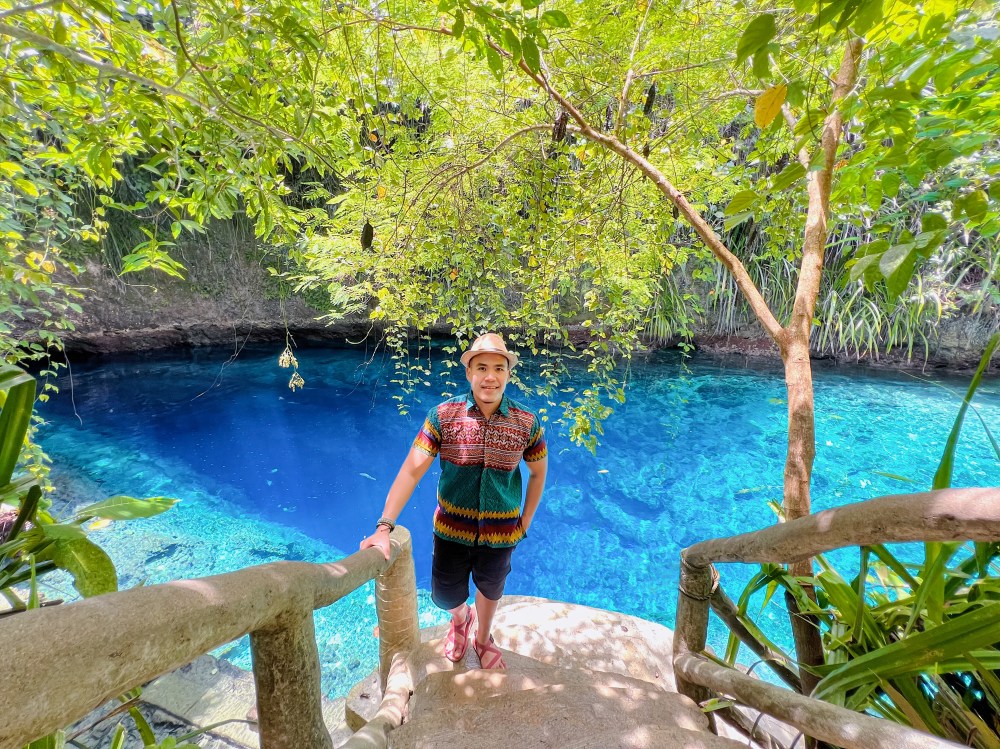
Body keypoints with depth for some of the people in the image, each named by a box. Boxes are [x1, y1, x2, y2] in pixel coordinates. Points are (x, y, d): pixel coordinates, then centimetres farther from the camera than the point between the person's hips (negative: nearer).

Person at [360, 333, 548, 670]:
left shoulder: (527, 423, -14)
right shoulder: (443, 416, -18)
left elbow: (538, 472, 1)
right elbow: (411, 470, -20)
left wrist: (525, 522, 2)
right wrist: (384, 526, -25)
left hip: (500, 533, 1)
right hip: (452, 528, 0)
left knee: (490, 590, 24)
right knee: (445, 595, 16)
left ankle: (483, 639, 59)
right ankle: (461, 618, 56)